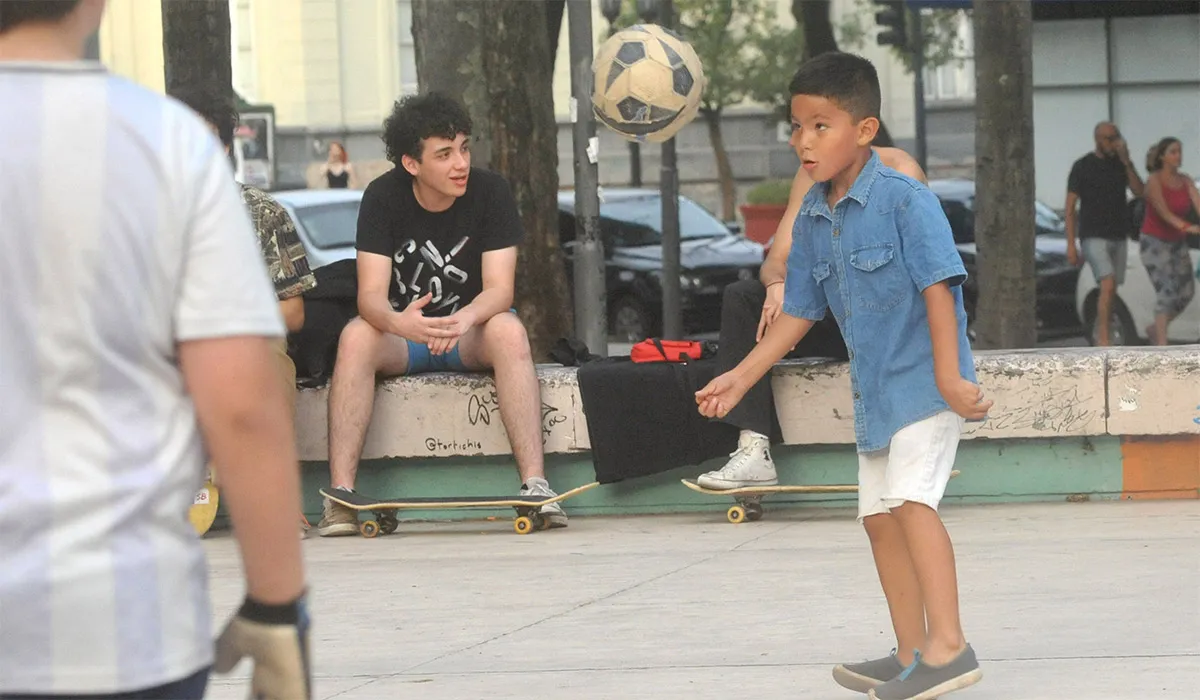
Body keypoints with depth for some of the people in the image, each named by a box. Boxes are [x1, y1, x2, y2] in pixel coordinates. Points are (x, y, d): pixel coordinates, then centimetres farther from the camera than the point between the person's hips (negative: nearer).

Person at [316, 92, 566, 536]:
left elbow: (500, 289, -18)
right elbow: (371, 294, -19)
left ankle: (535, 484, -41)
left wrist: (464, 319, -42)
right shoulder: (383, 197, -11)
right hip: (401, 333, 0)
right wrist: (397, 322, -45)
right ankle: (340, 495, -37)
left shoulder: (490, 192, -12)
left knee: (509, 331, -34)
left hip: (470, 335, 0)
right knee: (355, 337, -32)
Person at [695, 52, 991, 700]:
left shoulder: (905, 200, -15)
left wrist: (948, 377, -25)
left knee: (912, 500, -22)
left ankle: (948, 646, -24)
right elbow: (799, 313, 16)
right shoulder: (812, 220, 7)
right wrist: (741, 377, 15)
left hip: (923, 383, -8)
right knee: (879, 517, 9)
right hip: (872, 391, 9)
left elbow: (938, 288, -19)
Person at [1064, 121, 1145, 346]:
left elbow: (1139, 191, -6)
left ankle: (1100, 337, 22)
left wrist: (1127, 162, -16)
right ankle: (1104, 338, -20)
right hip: (1093, 237, -6)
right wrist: (1071, 245, -12)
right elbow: (1070, 207, -6)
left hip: (1118, 238, 6)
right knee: (1108, 285, -21)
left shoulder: (1120, 164, 8)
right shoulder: (1082, 167, -7)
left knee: (1111, 292, 9)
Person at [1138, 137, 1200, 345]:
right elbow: (1163, 213, -32)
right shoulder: (1153, 182, -20)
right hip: (1154, 243, -7)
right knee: (1167, 293, -20)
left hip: (1176, 244, 7)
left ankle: (1155, 329, 26)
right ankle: (1162, 348, -18)